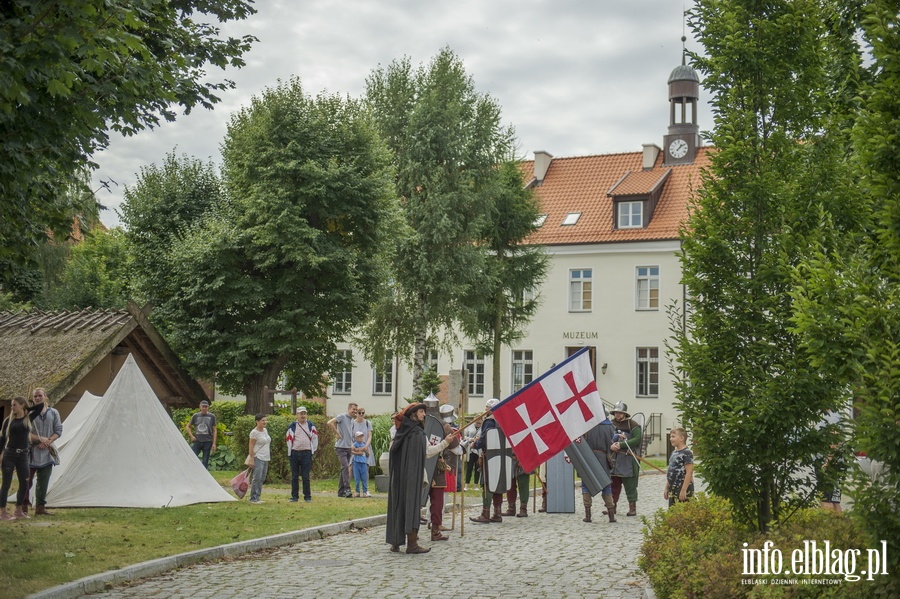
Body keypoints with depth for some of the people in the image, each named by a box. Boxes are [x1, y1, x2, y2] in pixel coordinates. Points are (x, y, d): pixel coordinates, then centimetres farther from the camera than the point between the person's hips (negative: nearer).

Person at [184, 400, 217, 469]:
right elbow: (187, 427, 15)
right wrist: (191, 436, 1)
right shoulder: (195, 416, 6)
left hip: (207, 442, -1)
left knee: (205, 461, 2)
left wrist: (214, 443, -2)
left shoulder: (212, 416, 4)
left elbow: (214, 430, 5)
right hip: (197, 441, 1)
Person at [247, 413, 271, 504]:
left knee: (262, 479, 8)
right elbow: (251, 447, -13)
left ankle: (257, 497, 14)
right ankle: (253, 498, -7)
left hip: (266, 458, 8)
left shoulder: (265, 430, 12)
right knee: (257, 478, -11)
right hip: (258, 458, -8)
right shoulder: (254, 432, -12)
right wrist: (251, 459, -17)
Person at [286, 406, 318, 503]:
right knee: (294, 477, 6)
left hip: (306, 453, -1)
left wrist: (313, 451, 4)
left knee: (306, 476, -1)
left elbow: (315, 438, 9)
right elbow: (288, 439, 6)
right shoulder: (292, 426, 4)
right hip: (294, 453, 1)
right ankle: (294, 496, 13)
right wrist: (289, 454, 3)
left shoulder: (311, 426, 7)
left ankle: (307, 496, 6)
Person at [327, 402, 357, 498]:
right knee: (345, 466, -18)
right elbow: (330, 423, -21)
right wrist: (337, 434, -17)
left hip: (349, 447, 8)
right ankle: (347, 489, -22)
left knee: (344, 469, 10)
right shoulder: (342, 417, -8)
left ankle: (341, 491, 14)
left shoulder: (352, 420, 16)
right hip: (341, 447, -8)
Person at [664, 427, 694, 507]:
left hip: (683, 489, -9)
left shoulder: (687, 453, -13)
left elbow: (689, 473, -18)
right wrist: (667, 488, 18)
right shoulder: (674, 453, 14)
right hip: (673, 489, 9)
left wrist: (684, 490, -21)